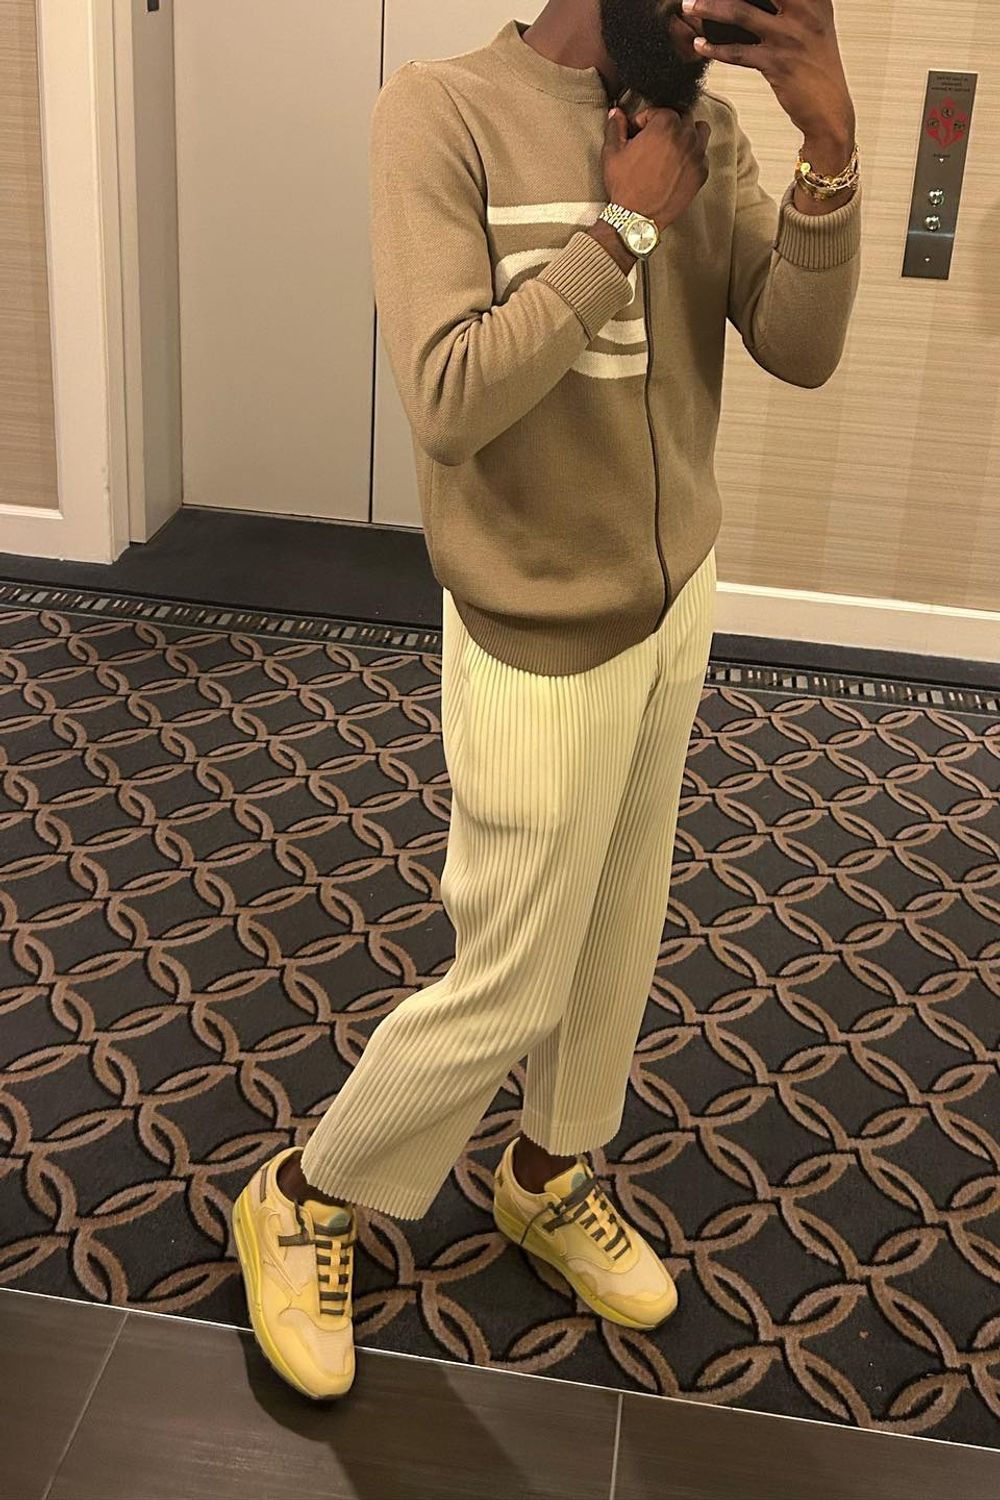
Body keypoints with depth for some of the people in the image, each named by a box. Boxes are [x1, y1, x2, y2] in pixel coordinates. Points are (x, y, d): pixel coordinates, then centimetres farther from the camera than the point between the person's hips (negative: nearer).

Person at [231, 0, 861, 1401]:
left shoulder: (703, 126, 1)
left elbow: (801, 350, -8)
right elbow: (451, 401, -26)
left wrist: (830, 144, -22)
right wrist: (627, 219, -22)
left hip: (678, 605, 7)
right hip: (543, 644, -6)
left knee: (619, 939, 20)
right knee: (506, 992, 4)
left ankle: (549, 1173, 44)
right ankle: (304, 1199, 29)